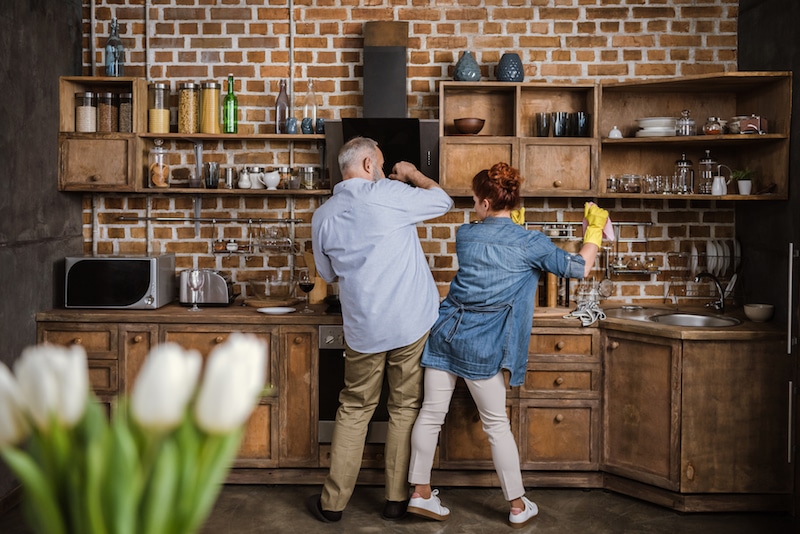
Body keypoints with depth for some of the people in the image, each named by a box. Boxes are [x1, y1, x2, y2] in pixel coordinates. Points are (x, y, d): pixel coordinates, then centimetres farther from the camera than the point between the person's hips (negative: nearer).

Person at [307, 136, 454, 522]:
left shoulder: (323, 216, 3)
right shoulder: (389, 195, -11)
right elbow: (442, 201, 5)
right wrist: (412, 175, 20)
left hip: (362, 328, 3)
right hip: (411, 323, -3)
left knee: (354, 410, 14)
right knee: (405, 408, 10)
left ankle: (333, 502, 19)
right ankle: (397, 500, 18)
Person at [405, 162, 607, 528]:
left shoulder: (464, 235, 4)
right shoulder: (530, 243, -6)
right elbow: (579, 268, 3)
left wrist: (512, 226, 35)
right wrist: (595, 228, 15)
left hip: (446, 331, 4)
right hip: (482, 346, -3)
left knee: (431, 414, 9)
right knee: (496, 424, 7)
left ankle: (420, 493, 19)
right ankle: (518, 506, 20)